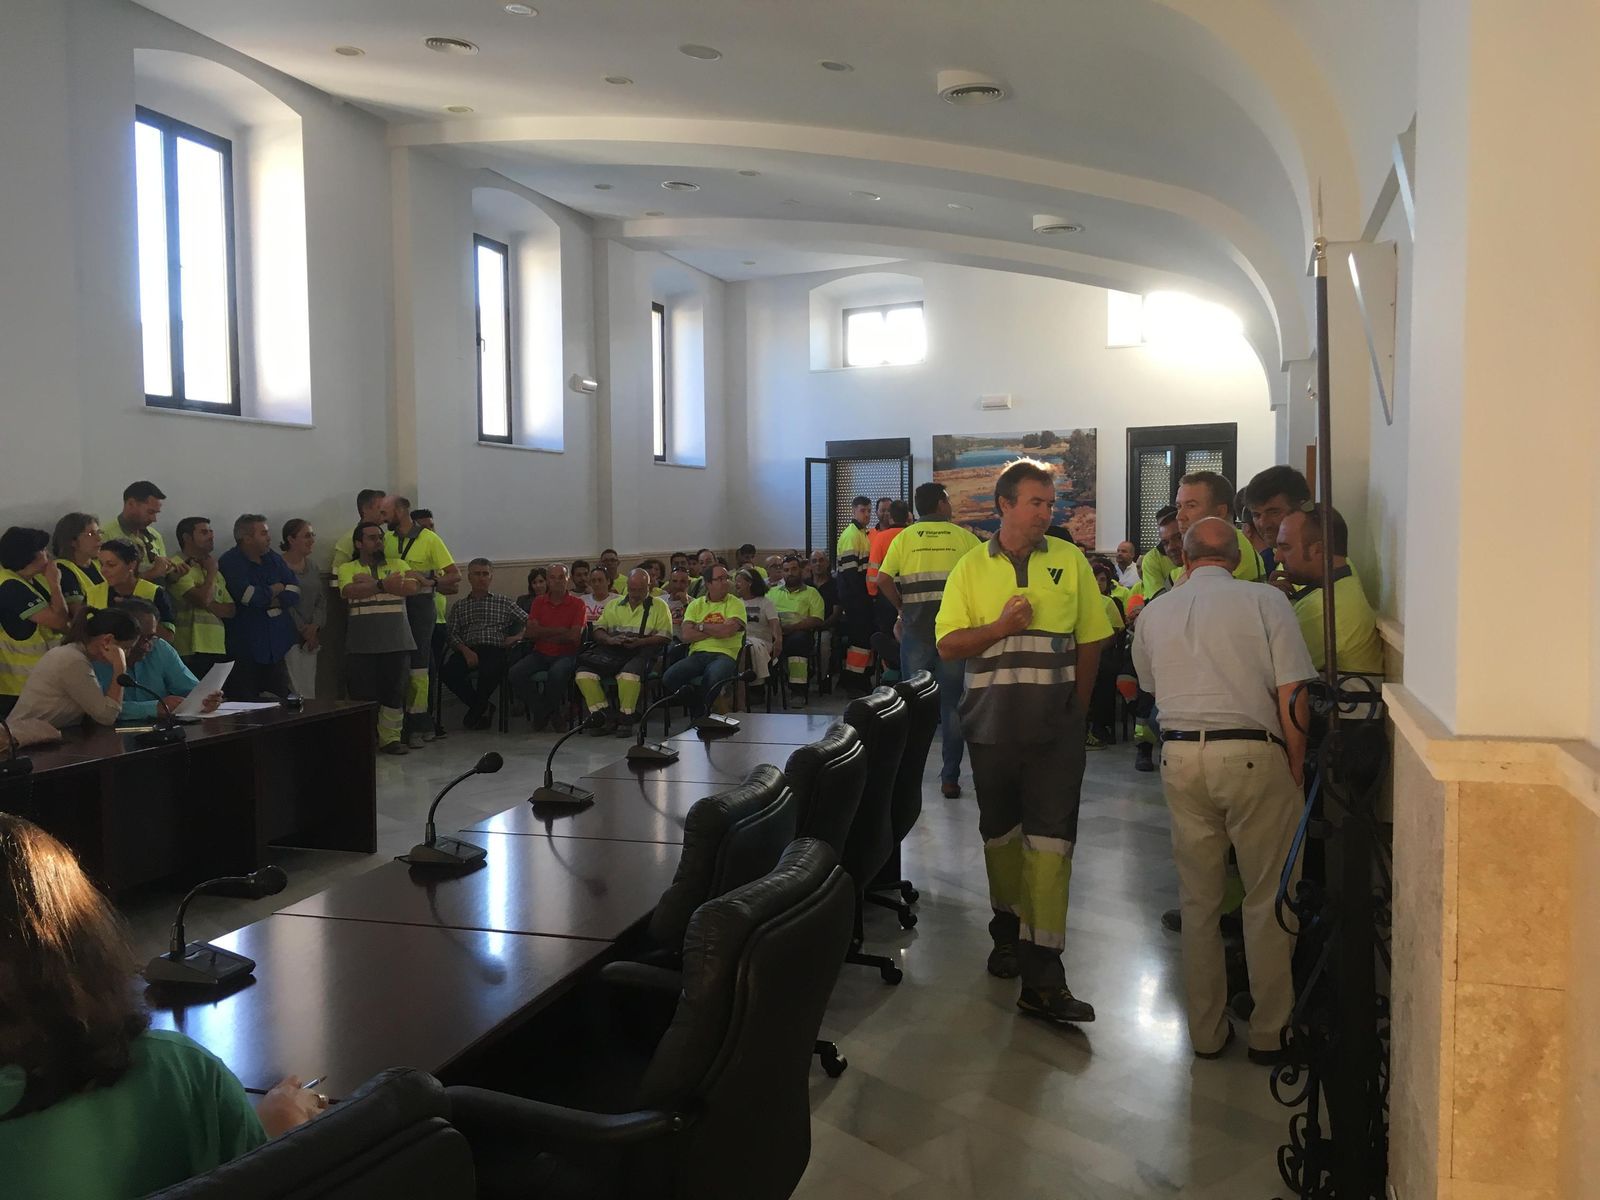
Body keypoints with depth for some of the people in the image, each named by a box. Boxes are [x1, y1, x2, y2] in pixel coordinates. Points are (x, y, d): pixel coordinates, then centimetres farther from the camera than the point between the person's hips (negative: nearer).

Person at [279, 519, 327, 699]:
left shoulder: (312, 566, 15)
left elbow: (322, 599, 9)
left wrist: (314, 627, -5)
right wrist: (304, 630, -8)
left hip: (310, 637, 6)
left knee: (310, 689, 3)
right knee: (296, 691, -11)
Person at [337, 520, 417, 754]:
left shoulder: (398, 565, 13)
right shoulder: (347, 569, 9)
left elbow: (412, 587, -8)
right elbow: (350, 591, -13)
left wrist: (371, 582, -9)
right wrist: (384, 584, -15)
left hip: (396, 640, 1)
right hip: (361, 642, -1)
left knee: (394, 691, 2)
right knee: (361, 691, -2)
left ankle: (390, 738, 13)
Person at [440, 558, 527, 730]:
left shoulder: (503, 602, 22)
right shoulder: (460, 606, 24)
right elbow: (451, 634, 9)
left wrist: (518, 637, -3)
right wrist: (465, 651, -10)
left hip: (495, 651, -2)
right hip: (468, 650, 2)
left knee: (490, 671, -38)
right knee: (447, 671, -32)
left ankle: (473, 714, -11)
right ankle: (484, 708, -12)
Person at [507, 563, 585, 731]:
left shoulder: (577, 604, 1)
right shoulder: (539, 602, 12)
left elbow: (574, 636, -10)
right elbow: (529, 632, 1)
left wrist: (543, 634, -3)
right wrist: (559, 631, -8)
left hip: (565, 654, -4)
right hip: (540, 654, 4)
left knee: (556, 674, -36)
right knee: (516, 673, -23)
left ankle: (546, 712, -7)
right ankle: (539, 709, -3)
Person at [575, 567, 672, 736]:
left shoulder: (659, 606, 12)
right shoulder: (613, 604, 23)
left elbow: (664, 636, 1)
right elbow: (598, 630, 17)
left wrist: (639, 642, -13)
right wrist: (610, 639, -6)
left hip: (641, 651, -4)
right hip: (611, 651, 4)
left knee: (629, 674, -38)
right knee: (584, 673, -22)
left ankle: (626, 719, -19)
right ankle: (603, 717, -11)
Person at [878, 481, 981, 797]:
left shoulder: (905, 537, 5)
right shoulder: (963, 537, 3)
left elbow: (883, 579, -6)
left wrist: (902, 606, 6)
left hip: (915, 627, 1)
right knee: (952, 703, 6)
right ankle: (950, 777, 8)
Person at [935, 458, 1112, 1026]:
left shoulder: (1070, 560, 4)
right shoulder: (971, 568, 5)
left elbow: (1091, 639, 8)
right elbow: (948, 645, 1)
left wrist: (1076, 705, 4)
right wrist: (1000, 626, -14)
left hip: (1055, 723, -1)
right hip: (992, 720, 1)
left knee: (1050, 839, -6)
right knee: (999, 831, 14)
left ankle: (1042, 975, -4)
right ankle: (1008, 930, 34)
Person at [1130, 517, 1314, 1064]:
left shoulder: (1154, 614, 10)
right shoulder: (1266, 601, -1)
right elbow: (1292, 698, -6)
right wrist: (1296, 772, 1)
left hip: (1180, 756, 4)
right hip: (1252, 754, -3)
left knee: (1198, 900, 13)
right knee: (1268, 899, 9)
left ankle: (1206, 1031, 22)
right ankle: (1269, 1032, 16)